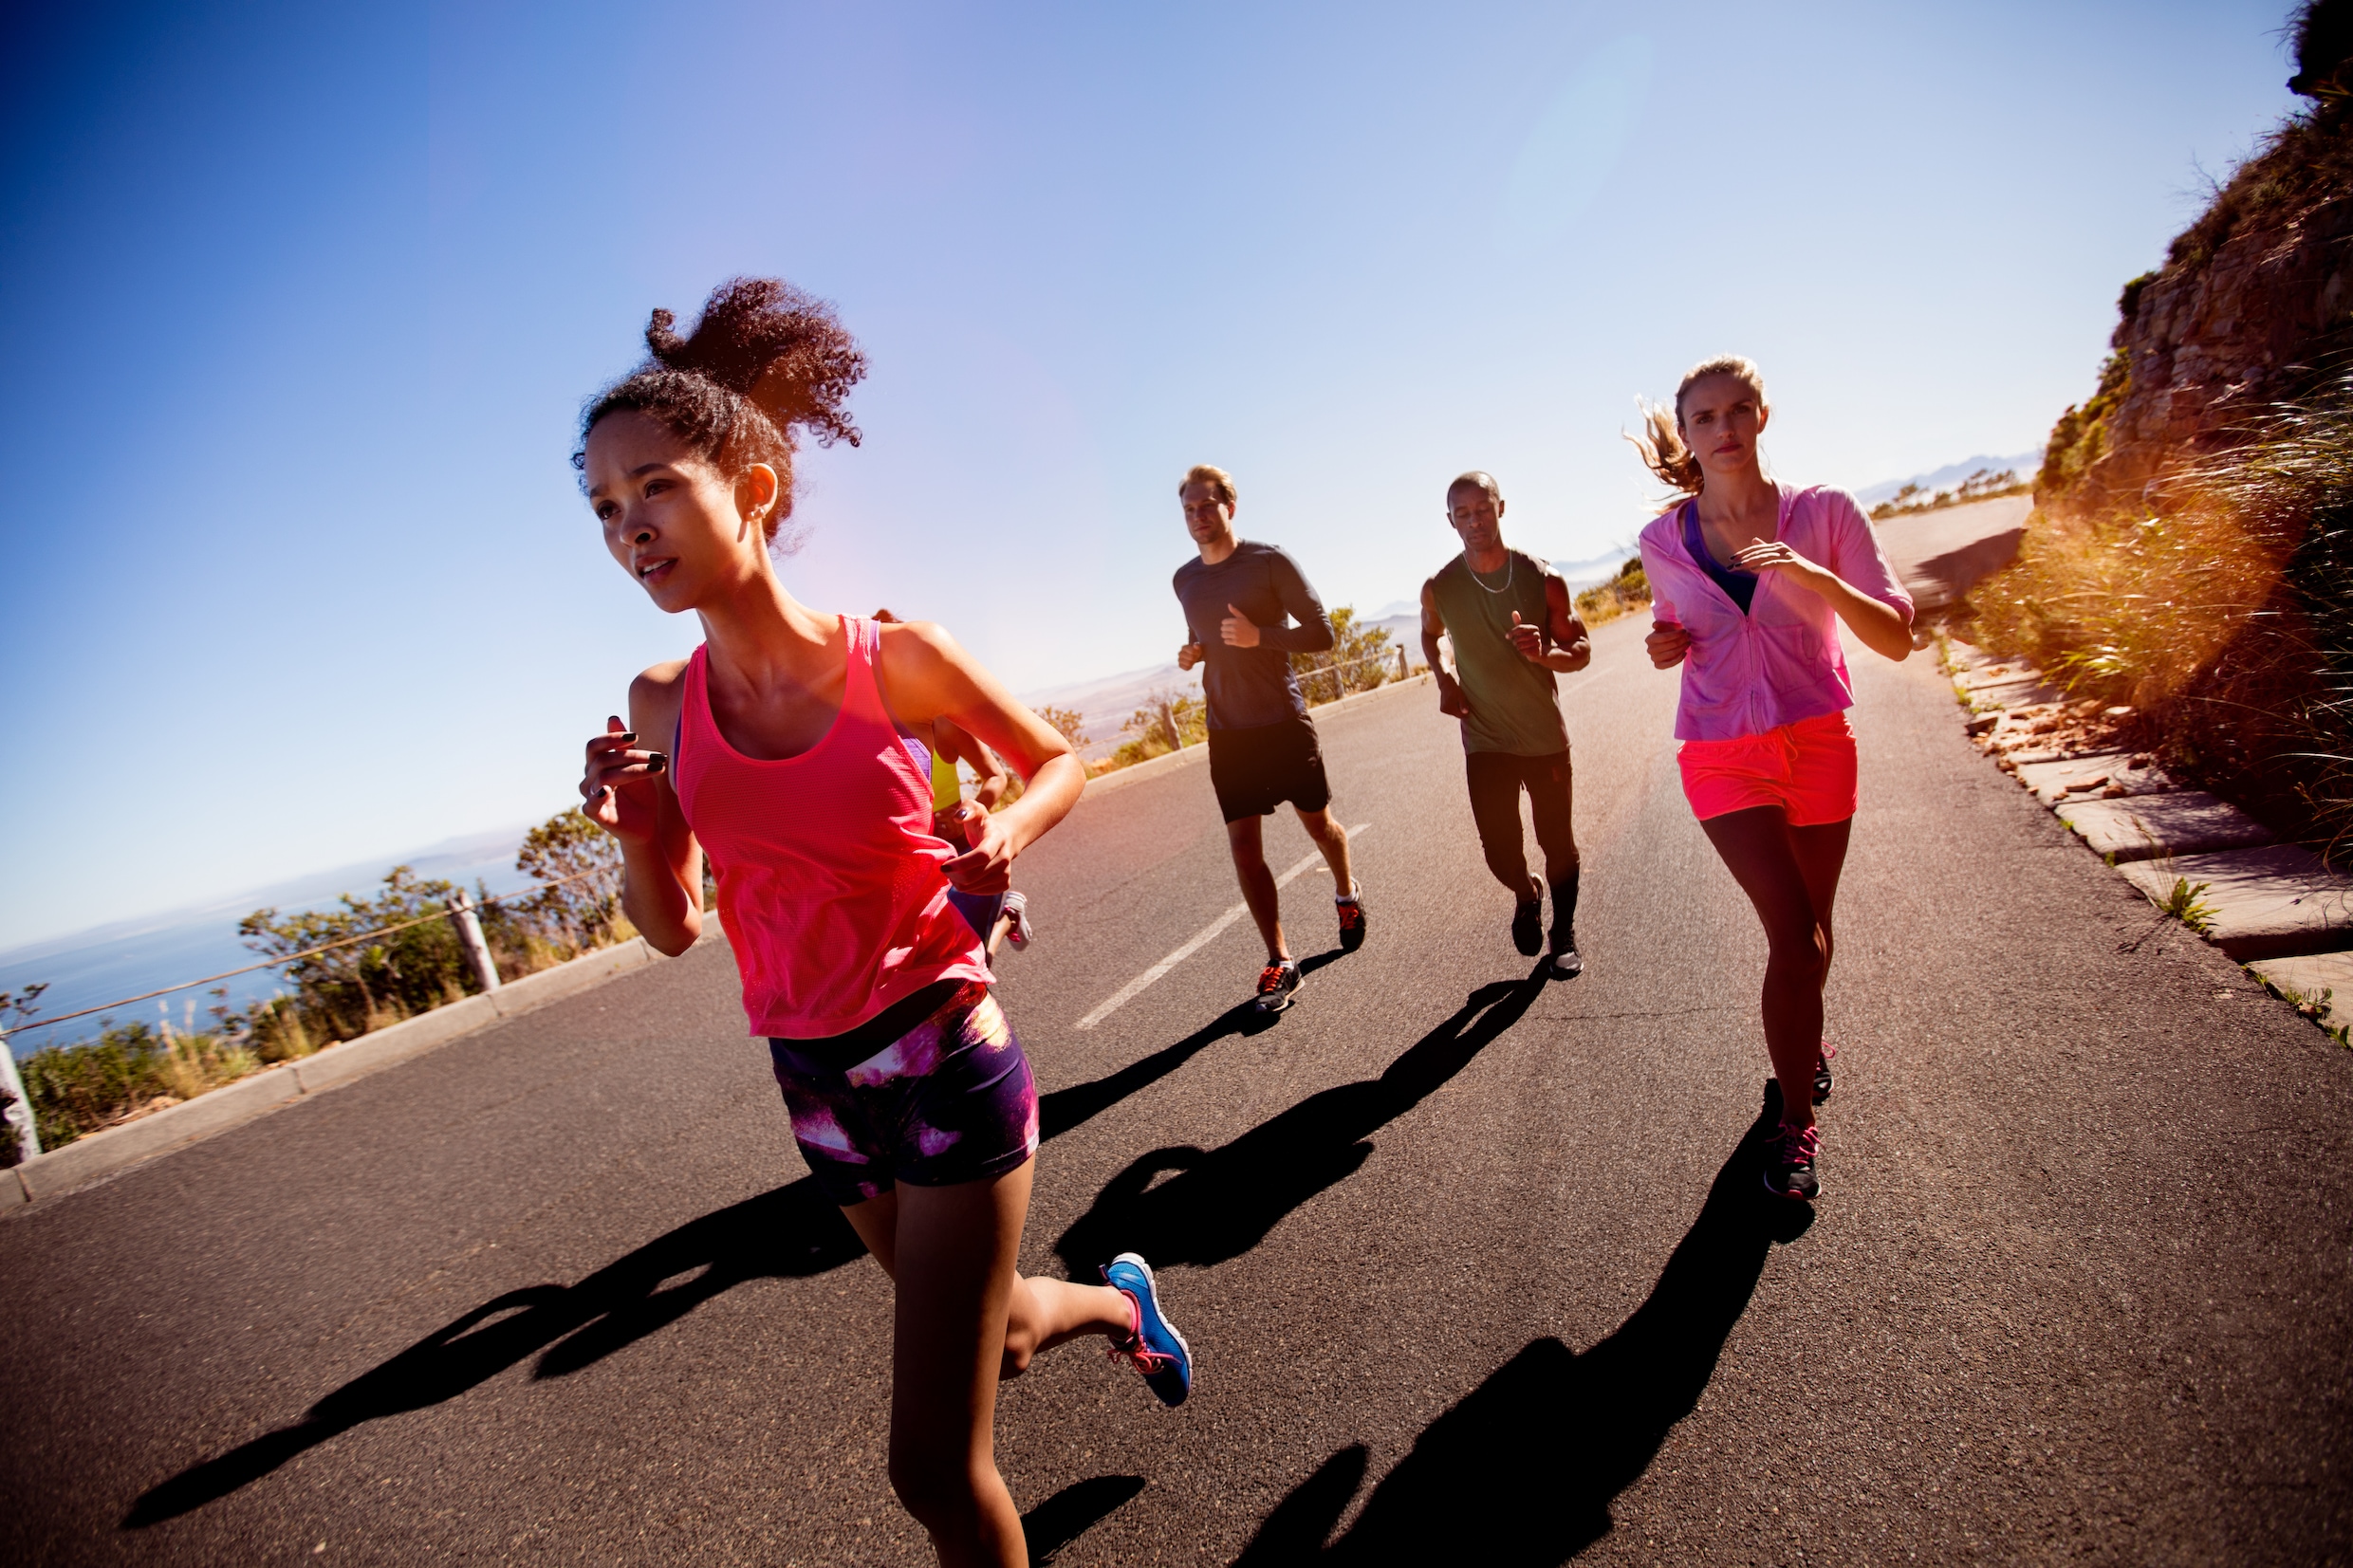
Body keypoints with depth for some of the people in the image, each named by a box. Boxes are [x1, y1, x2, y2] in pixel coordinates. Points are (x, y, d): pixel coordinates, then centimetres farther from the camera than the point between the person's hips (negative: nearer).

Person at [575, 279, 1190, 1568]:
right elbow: (674, 928, 6)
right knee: (988, 1334, 28)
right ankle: (1116, 1301, 60)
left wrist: (1007, 834, -18)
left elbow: (1057, 760, 2)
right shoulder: (661, 705, -2)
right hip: (814, 1078, 5)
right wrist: (635, 838, -14)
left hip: (944, 1055, -5)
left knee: (934, 1464, 1)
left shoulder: (894, 658, -13)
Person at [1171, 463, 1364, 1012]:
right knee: (1243, 845, -4)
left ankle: (1347, 893, 44)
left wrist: (1260, 636, -23)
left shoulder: (1269, 561, -7)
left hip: (1284, 722, -3)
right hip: (1227, 732, 4)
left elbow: (1321, 631, -8)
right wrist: (1190, 654, 1)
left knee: (1318, 823, 12)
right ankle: (1279, 961, 5)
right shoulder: (1184, 580, 9)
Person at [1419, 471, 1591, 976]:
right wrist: (1444, 680, -1)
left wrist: (1544, 653, -25)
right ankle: (1525, 896, 32)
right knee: (1499, 849, -4)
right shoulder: (1439, 588, -5)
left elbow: (1581, 651, -2)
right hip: (1485, 741, 0)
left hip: (1545, 735, 0)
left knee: (1558, 842, 8)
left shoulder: (1543, 578, -8)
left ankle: (1564, 933, 32)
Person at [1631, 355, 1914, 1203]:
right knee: (1795, 932, -13)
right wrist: (1666, 646, -7)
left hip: (1818, 743, 1)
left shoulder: (1824, 513, -4)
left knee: (1807, 930, 15)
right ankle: (1795, 1120, 5)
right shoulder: (1664, 541, -1)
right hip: (1722, 753, -1)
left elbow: (1897, 638, -8)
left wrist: (1816, 577, -24)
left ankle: (1802, 1043, 46)